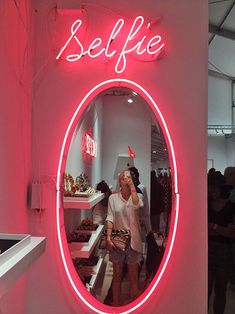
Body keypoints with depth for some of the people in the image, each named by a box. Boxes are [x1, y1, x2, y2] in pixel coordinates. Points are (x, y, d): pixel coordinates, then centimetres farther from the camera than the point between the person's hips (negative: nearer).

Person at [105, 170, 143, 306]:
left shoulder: (137, 195, -3)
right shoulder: (113, 197, 0)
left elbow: (136, 205, -26)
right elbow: (110, 218, -4)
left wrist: (132, 185, -21)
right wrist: (108, 237, -12)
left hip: (133, 239, -1)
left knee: (133, 276, 11)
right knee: (117, 275, 14)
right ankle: (116, 304, 30)